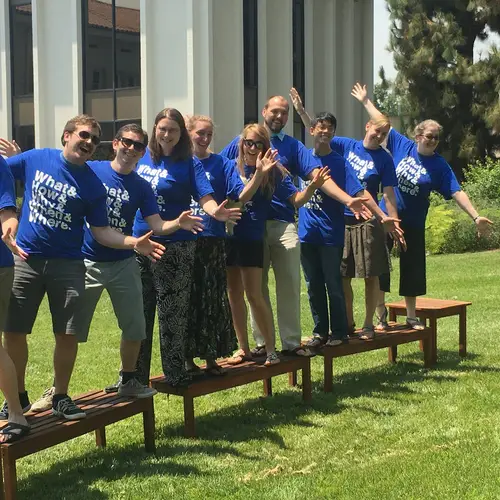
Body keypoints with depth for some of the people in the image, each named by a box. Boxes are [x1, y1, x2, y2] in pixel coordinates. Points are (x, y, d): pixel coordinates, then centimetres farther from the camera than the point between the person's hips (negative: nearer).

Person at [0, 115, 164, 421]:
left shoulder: (93, 185, -2)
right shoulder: (36, 158, 1)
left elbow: (101, 231, 0)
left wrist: (134, 243, -15)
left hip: (68, 266, 0)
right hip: (26, 260, 1)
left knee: (67, 334, -1)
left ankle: (61, 397, 18)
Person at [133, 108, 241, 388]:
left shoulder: (189, 164, -6)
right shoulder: (144, 157, 6)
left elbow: (205, 197, -18)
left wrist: (216, 212, -38)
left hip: (175, 246, -5)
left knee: (173, 312, 0)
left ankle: (175, 373, 12)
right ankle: (135, 375, 22)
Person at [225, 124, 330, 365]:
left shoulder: (273, 172, -4)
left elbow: (296, 199, -9)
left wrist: (313, 186, -26)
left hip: (251, 239, -3)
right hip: (228, 236, 3)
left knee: (254, 294, -6)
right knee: (234, 294, 10)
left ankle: (270, 349, 6)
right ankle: (243, 348, 22)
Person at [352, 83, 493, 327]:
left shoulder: (439, 166, -8)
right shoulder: (402, 145, -4)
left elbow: (457, 192, -15)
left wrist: (476, 216, -25)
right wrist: (366, 101, 13)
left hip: (413, 224, 0)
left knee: (412, 269, 7)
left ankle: (411, 315, 21)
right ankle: (380, 308, 19)